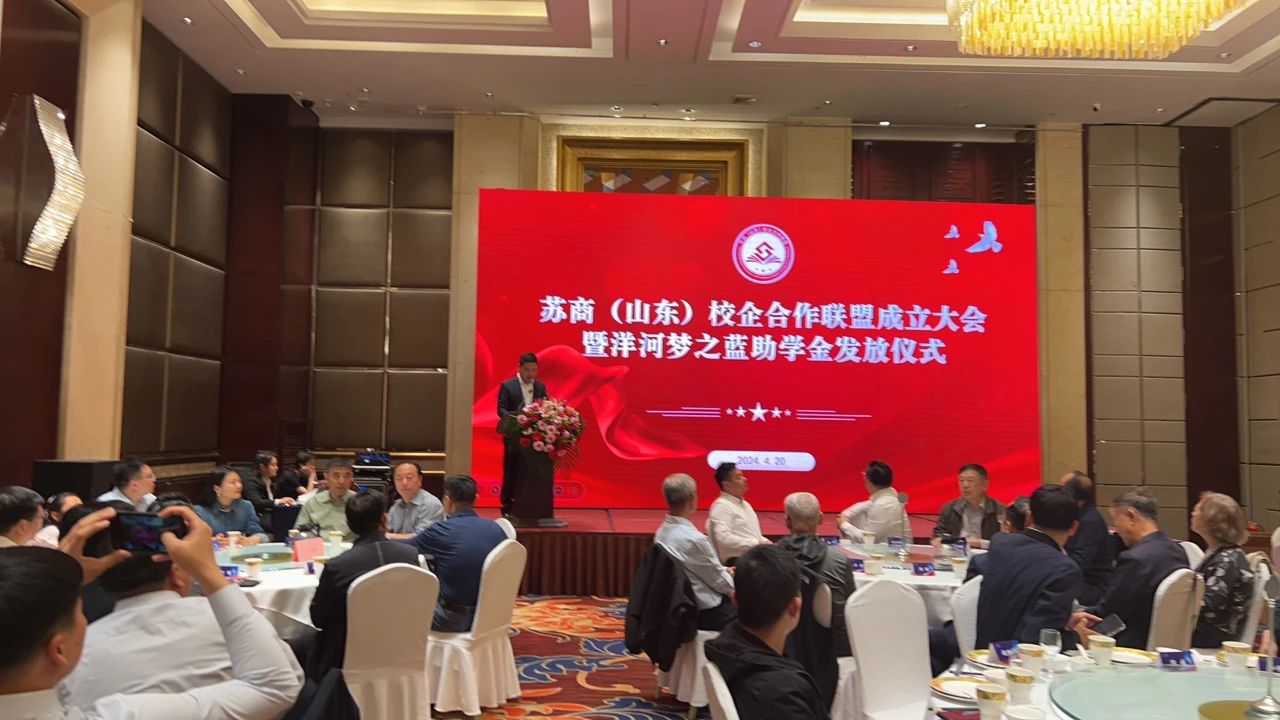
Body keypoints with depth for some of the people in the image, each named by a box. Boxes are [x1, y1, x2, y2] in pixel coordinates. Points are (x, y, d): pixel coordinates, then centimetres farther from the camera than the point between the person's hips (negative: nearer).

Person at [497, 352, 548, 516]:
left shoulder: (541, 387, 9)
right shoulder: (507, 386, -3)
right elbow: (501, 409, -10)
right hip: (514, 436, -3)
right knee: (511, 472, 3)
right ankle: (508, 506, 12)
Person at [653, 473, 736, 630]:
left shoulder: (662, 533, -2)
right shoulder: (694, 539, -27)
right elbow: (720, 582, -14)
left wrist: (724, 571, 13)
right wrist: (734, 578, 5)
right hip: (706, 613, -8)